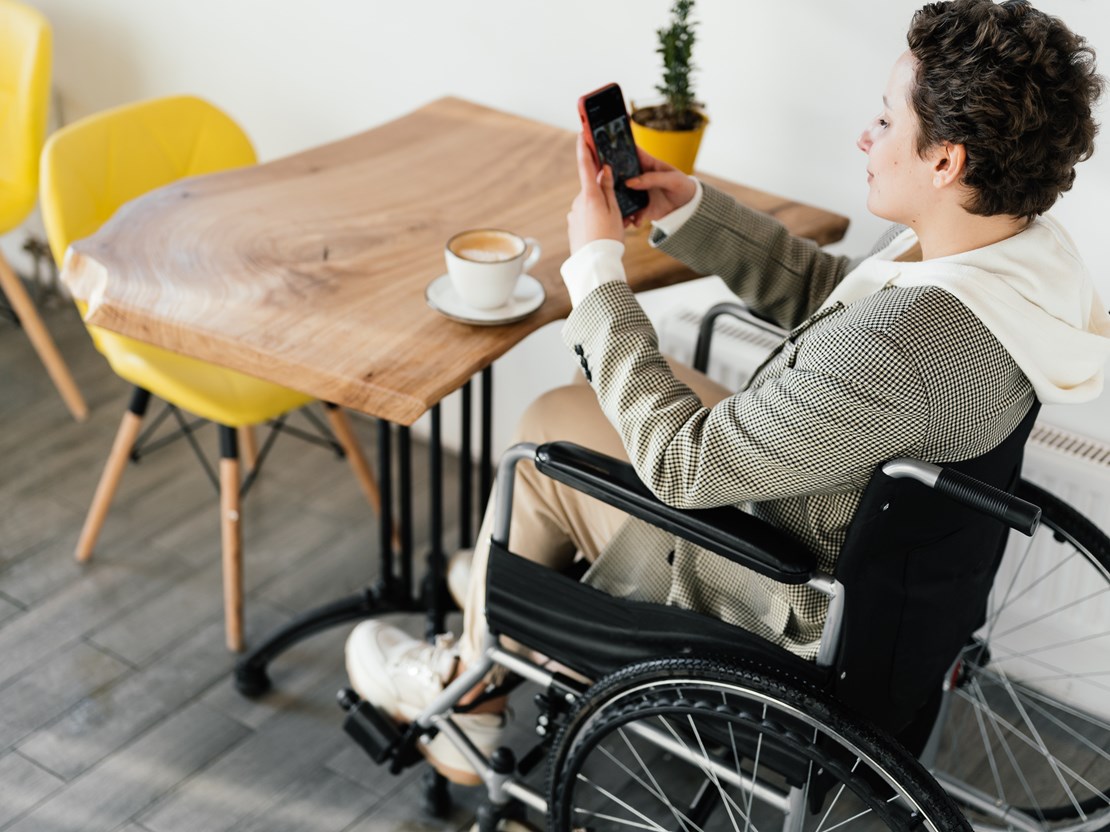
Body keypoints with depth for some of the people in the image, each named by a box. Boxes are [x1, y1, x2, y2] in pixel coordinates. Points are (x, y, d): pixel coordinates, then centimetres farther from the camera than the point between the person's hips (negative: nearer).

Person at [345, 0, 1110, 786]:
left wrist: (599, 261, -21)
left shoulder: (897, 350, -39)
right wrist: (689, 210, 0)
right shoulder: (1027, 250, -10)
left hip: (802, 615, -9)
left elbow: (682, 463, -29)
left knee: (547, 434, 2)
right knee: (595, 393, 17)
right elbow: (823, 292, 8)